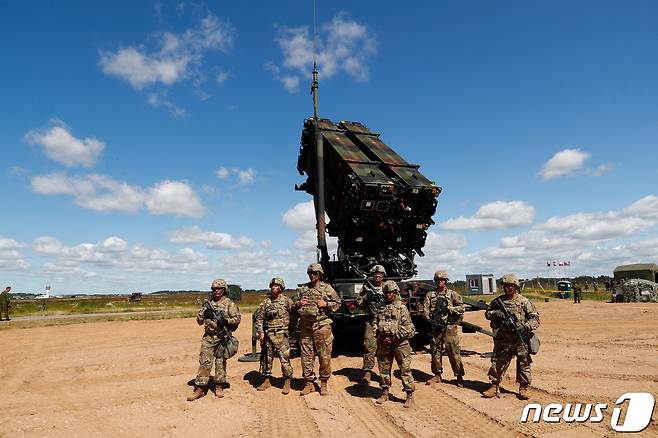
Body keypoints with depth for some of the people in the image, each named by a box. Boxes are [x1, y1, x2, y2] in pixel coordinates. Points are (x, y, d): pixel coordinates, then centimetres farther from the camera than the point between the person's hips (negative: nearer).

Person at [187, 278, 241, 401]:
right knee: (204, 361, -2)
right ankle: (200, 388, 4)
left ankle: (219, 386, 20)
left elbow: (237, 319, -4)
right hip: (209, 336, 2)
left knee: (221, 362, 6)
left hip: (222, 337, -2)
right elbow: (199, 320, 12)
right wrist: (204, 312, -8)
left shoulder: (229, 303, -1)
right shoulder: (208, 303, 9)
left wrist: (226, 320, -20)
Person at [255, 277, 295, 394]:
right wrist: (260, 332, 2)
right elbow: (259, 317, 10)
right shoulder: (266, 302, 9)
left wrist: (290, 326, -4)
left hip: (281, 334, -4)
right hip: (268, 334, 4)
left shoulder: (287, 301, -1)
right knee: (267, 358, 12)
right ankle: (267, 380, 27)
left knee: (284, 358, -4)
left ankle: (287, 382, 9)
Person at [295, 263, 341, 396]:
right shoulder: (303, 289, 12)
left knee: (325, 356, 2)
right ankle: (309, 383, 20)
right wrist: (299, 303, 0)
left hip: (322, 326, -3)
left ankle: (324, 383, 17)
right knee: (306, 356, 7)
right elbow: (294, 304, 22)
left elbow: (338, 303, 5)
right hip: (305, 326, 3)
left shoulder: (327, 288, 2)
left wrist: (326, 304, -10)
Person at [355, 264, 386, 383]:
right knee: (369, 345, -7)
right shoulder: (366, 288, 10)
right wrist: (367, 297, -7)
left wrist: (383, 300, -12)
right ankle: (367, 371, -2)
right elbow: (358, 303, 10)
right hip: (371, 321, 0)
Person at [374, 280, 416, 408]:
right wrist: (381, 337, -4)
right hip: (383, 343, 4)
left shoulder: (402, 307, -3)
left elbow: (407, 327, -8)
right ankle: (385, 393, 28)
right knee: (384, 369, 13)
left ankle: (410, 396, 10)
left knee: (405, 370, -1)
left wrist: (394, 338, -12)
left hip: (399, 343, -4)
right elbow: (375, 324, 10)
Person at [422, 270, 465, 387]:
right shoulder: (430, 295, 8)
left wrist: (448, 308, -16)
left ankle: (459, 376, 12)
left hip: (450, 328, -3)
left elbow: (461, 308, -4)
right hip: (435, 327, 3)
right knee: (435, 352, 9)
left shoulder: (452, 294, 3)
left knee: (454, 353, -2)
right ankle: (437, 376, 22)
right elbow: (425, 310, 2)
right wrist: (430, 319, -12)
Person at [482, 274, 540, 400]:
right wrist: (495, 313, -10)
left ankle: (523, 388, 21)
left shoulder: (524, 301, -1)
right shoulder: (498, 301, 6)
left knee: (523, 363, 5)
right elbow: (487, 313, 12)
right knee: (498, 363, 6)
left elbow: (535, 318, -2)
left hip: (520, 339, -2)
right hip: (502, 339, 2)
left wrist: (525, 326, -18)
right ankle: (494, 387, 16)